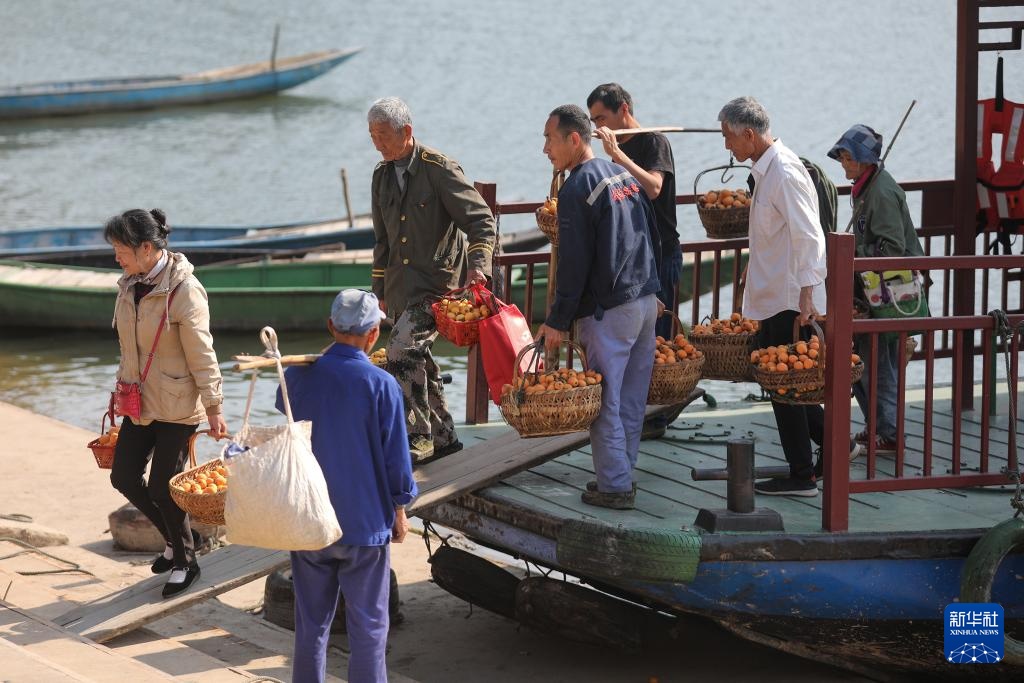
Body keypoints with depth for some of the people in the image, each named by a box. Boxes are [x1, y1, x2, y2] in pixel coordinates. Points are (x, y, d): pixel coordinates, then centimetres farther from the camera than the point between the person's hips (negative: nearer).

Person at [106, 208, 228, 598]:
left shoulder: (184, 291, -20)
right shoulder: (130, 286, 3)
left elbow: (201, 355, -17)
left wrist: (213, 408, -14)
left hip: (177, 404, -8)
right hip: (140, 402, 8)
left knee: (162, 487, -2)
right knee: (124, 477, 8)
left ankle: (185, 562, 20)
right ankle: (177, 540, 29)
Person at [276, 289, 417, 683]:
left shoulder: (298, 377, -5)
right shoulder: (381, 385, -14)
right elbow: (396, 458, -8)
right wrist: (399, 510, 6)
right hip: (365, 524, -3)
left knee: (311, 624, 14)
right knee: (368, 628, 6)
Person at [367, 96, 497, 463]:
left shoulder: (439, 169, -12)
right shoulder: (382, 175, 10)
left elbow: (482, 220, -13)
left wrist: (478, 264, -27)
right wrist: (380, 290, 20)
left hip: (437, 284, -8)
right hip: (402, 287, 8)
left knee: (401, 352, -18)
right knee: (416, 360, 11)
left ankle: (417, 439, -10)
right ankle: (442, 436, 24)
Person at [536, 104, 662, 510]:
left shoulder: (577, 189, -13)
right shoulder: (624, 176, 13)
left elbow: (573, 265, -15)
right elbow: (654, 238, 18)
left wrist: (558, 321, -10)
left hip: (608, 310, -8)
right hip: (646, 301, 9)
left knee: (605, 400, -2)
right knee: (632, 397, 13)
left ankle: (615, 486, 0)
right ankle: (623, 473, 20)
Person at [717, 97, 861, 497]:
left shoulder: (784, 173, -18)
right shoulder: (766, 169, 14)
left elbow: (807, 236, -23)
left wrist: (806, 293, -27)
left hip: (789, 300, -10)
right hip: (773, 297, 10)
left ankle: (801, 476, 3)